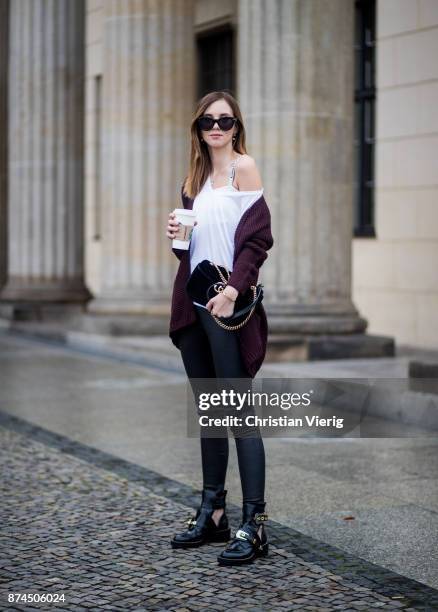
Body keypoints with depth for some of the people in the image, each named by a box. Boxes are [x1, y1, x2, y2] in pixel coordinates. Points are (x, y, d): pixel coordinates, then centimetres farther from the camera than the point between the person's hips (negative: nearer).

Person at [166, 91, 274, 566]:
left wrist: (233, 290, -20)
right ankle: (212, 513, 20)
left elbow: (257, 237, -11)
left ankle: (253, 524, -8)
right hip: (193, 301, 8)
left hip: (228, 303, -8)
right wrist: (176, 236, 1)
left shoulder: (243, 167, -3)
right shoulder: (195, 177, 18)